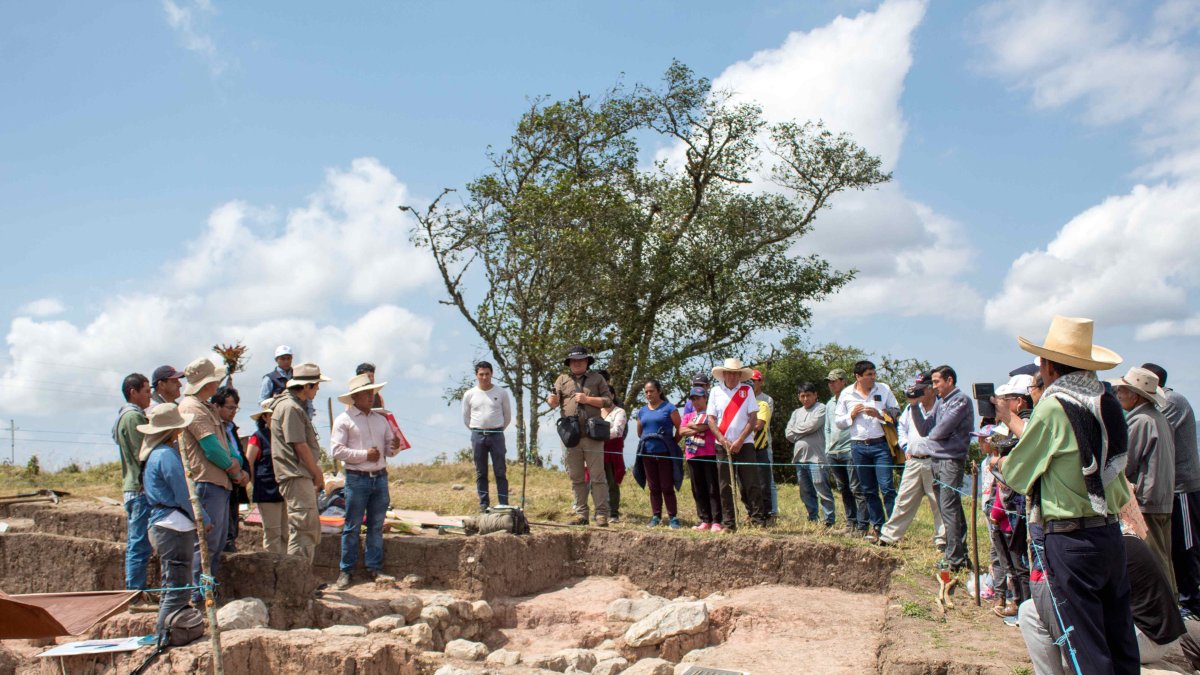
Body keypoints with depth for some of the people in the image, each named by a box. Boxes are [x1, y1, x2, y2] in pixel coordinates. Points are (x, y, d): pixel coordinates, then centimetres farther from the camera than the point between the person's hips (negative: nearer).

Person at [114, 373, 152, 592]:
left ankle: (135, 591, 18)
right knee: (140, 544, -7)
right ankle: (137, 592, -5)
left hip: (131, 487, 11)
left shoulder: (123, 416, 21)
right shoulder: (133, 416, -12)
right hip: (142, 488, -11)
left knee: (136, 544, 13)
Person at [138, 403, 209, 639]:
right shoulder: (167, 455, -16)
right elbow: (183, 495, -16)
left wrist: (200, 515, 19)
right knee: (178, 589, -8)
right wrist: (204, 519, -5)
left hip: (161, 525, 11)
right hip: (175, 526, -11)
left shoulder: (156, 453, 15)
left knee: (171, 587, 17)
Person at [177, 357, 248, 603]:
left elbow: (223, 445, 20)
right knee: (206, 541, -7)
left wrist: (235, 468, 3)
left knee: (218, 541, 15)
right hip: (206, 483, -11)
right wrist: (234, 470, -4)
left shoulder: (206, 407, 21)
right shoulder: (192, 407, -12)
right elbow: (211, 448, -17)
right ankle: (198, 596, -1)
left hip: (219, 482, 11)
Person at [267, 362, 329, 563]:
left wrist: (316, 472, 17)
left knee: (312, 530, 14)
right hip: (296, 476, -11)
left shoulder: (295, 406, 20)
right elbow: (300, 446, -17)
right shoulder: (290, 407, -14)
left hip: (301, 476, 11)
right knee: (303, 527, -10)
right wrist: (317, 473, -9)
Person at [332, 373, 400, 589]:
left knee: (377, 526, 8)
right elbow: (338, 450, -10)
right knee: (352, 527, -1)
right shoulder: (344, 420, -1)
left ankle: (374, 568, 16)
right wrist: (365, 455, -15)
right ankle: (345, 571, 7)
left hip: (380, 477, 5)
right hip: (357, 479, -5)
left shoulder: (381, 419, 16)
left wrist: (395, 447, -6)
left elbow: (389, 449, 17)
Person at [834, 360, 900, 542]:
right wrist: (851, 414, -8)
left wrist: (879, 414, -12)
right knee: (868, 490, 9)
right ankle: (877, 525, 19)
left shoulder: (884, 389, 4)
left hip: (880, 445, -2)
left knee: (887, 487, -9)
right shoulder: (846, 394, 7)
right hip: (858, 446, 2)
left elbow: (896, 413, 4)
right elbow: (838, 422, 10)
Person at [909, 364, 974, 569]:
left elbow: (941, 430, -17)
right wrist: (915, 405, 6)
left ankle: (955, 560, -7)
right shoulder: (940, 402, 17)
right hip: (936, 460, 9)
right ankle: (961, 555, 17)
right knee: (949, 510, 11)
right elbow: (924, 429, 13)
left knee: (949, 510, -10)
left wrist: (931, 435, 5)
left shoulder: (961, 400, -9)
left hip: (951, 460, -9)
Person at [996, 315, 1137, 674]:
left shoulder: (1054, 406, -15)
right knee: (1121, 640, 13)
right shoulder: (1108, 403, 6)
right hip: (1111, 532, 7)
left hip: (1073, 540, -7)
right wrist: (1010, 419, 32)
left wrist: (999, 462, 17)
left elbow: (1018, 471, -5)